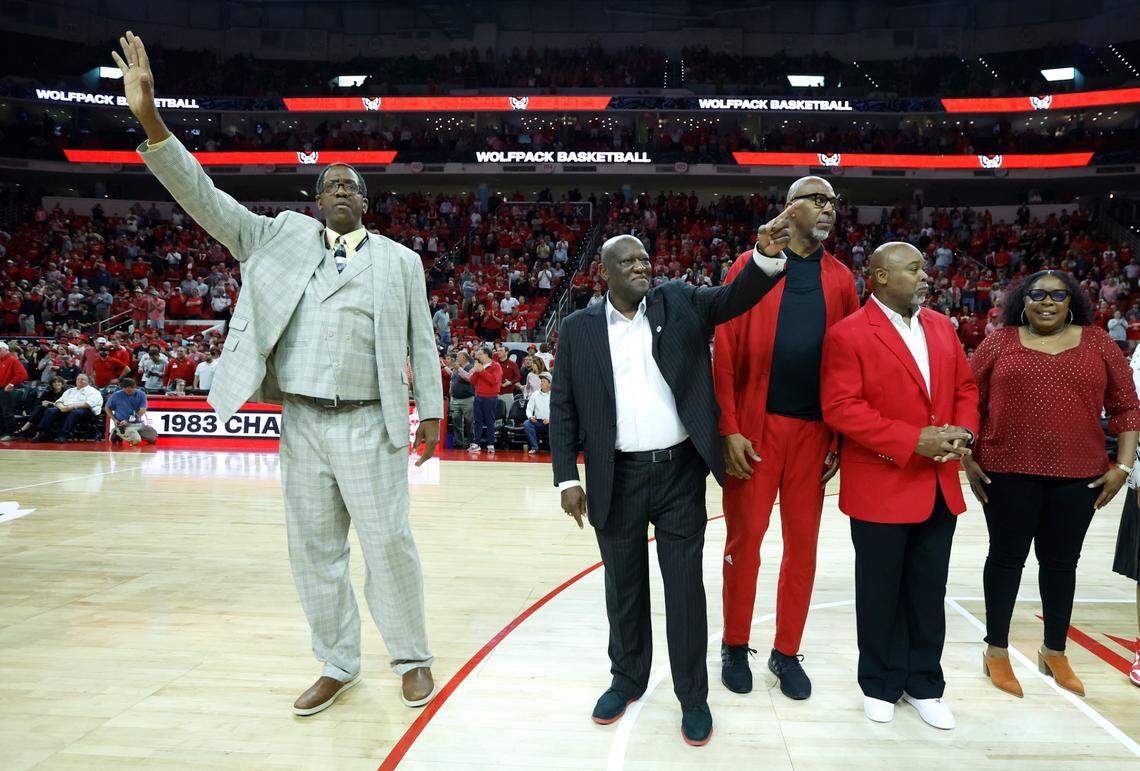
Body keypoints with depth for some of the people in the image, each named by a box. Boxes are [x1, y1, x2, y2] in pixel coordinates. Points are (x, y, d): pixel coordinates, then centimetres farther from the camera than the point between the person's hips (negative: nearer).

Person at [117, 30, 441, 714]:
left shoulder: (400, 260, 6)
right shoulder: (282, 238, 10)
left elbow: (422, 342, 7)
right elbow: (207, 201, 3)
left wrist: (431, 412, 3)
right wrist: (150, 119, -7)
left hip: (370, 427, -2)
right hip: (303, 425, 3)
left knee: (389, 544, 2)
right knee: (314, 551, 11)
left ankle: (412, 658, 22)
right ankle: (339, 666, 27)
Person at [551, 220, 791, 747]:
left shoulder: (679, 303, 2)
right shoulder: (578, 328, 1)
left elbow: (736, 296, -12)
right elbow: (563, 408, 2)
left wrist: (766, 254, -32)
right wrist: (568, 478, -4)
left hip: (681, 472, 0)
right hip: (617, 480, 1)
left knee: (685, 587, 9)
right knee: (624, 586, 16)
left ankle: (693, 694, 25)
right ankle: (628, 677, 37)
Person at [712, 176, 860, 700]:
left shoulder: (841, 279, 10)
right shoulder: (750, 266, 0)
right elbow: (724, 352, -5)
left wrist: (842, 438, 3)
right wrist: (729, 430, -11)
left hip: (814, 430, 3)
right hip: (756, 426, -3)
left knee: (803, 543, 9)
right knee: (745, 537, 4)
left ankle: (787, 652, 25)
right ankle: (735, 646, 23)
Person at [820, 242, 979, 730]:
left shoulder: (941, 327, 10)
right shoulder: (848, 334, -11)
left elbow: (964, 388, 15)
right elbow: (840, 407, -18)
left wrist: (963, 432, -5)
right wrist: (913, 440, -20)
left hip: (940, 487, 6)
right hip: (880, 488, -5)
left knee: (929, 592, 15)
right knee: (881, 593, 11)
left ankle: (923, 684, 33)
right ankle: (880, 685, 30)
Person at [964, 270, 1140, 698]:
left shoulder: (1098, 343, 5)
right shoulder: (999, 343, 1)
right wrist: (968, 460, -2)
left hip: (1077, 477, 2)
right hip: (1009, 473, -1)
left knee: (1061, 562, 13)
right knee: (1007, 557, 9)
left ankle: (1055, 652, 31)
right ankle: (997, 650, 23)